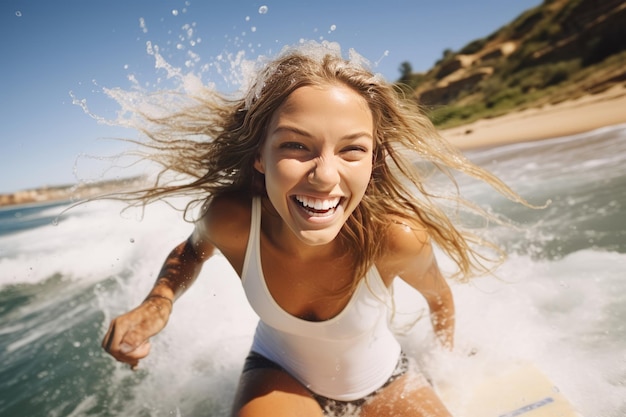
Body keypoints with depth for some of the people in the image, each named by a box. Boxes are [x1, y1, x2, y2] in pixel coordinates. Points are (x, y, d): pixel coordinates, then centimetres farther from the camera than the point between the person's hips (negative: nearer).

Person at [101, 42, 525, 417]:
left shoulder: (396, 236, -34)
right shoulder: (231, 220, -31)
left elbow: (440, 297, -10)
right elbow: (194, 249, -5)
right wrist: (158, 302, -26)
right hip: (279, 373, -1)